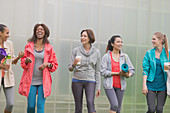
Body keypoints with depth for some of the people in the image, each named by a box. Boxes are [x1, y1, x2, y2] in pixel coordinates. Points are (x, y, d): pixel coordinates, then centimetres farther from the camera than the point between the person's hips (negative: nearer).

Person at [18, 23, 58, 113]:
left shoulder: (49, 48, 6)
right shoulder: (29, 46, 7)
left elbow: (55, 65, 11)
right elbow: (23, 63, 12)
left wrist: (47, 64, -10)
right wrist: (26, 60, -10)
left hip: (43, 82, 0)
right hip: (31, 81, 1)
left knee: (40, 105, -6)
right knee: (30, 106, 0)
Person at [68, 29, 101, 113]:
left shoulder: (96, 52, 4)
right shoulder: (76, 50, 3)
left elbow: (97, 71, 7)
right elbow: (70, 68, 5)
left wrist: (98, 87, 3)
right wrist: (74, 64, -18)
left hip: (90, 81, -1)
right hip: (77, 81, 1)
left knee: (90, 103, -20)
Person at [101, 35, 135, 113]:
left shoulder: (125, 56, 7)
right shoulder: (106, 56, -1)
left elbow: (132, 70, 7)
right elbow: (103, 72, -8)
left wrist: (128, 75, -16)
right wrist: (118, 73, -16)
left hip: (120, 85, 4)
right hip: (109, 85, -3)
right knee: (114, 105, -19)